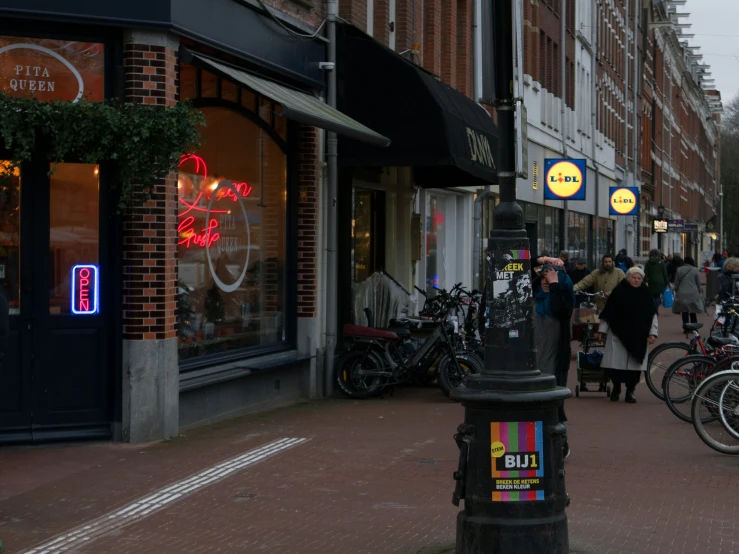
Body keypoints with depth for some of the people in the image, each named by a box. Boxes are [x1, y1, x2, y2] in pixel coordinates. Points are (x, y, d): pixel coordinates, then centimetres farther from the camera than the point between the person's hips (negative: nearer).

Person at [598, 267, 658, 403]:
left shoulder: (645, 294, 5)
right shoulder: (619, 291, 0)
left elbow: (652, 314, 8)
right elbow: (607, 312, 4)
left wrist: (653, 333, 0)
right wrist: (602, 330, 3)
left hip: (638, 336, 1)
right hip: (618, 334, -1)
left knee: (634, 366, -1)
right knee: (615, 364, -4)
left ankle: (630, 391, 14)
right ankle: (616, 387, 21)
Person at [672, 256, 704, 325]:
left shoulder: (679, 270, 0)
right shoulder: (695, 270, -3)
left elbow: (676, 283, 4)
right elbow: (698, 283, 2)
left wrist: (676, 291, 14)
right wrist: (700, 292, 12)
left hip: (682, 294, 0)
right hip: (693, 294, 0)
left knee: (684, 312, 3)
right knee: (693, 313, 10)